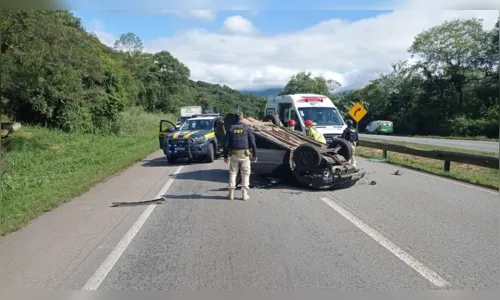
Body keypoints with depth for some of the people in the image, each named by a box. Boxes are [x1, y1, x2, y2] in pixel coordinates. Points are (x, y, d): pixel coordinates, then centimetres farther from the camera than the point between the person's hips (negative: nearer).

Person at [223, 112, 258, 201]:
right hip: (245, 154, -1)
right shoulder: (247, 129, 1)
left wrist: (225, 156, 10)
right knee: (245, 174, 7)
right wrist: (254, 155, 4)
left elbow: (227, 143, 4)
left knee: (232, 173, 11)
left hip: (234, 154, 1)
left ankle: (231, 193, 11)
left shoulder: (231, 129, 5)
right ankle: (244, 194, 5)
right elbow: (253, 142, -2)